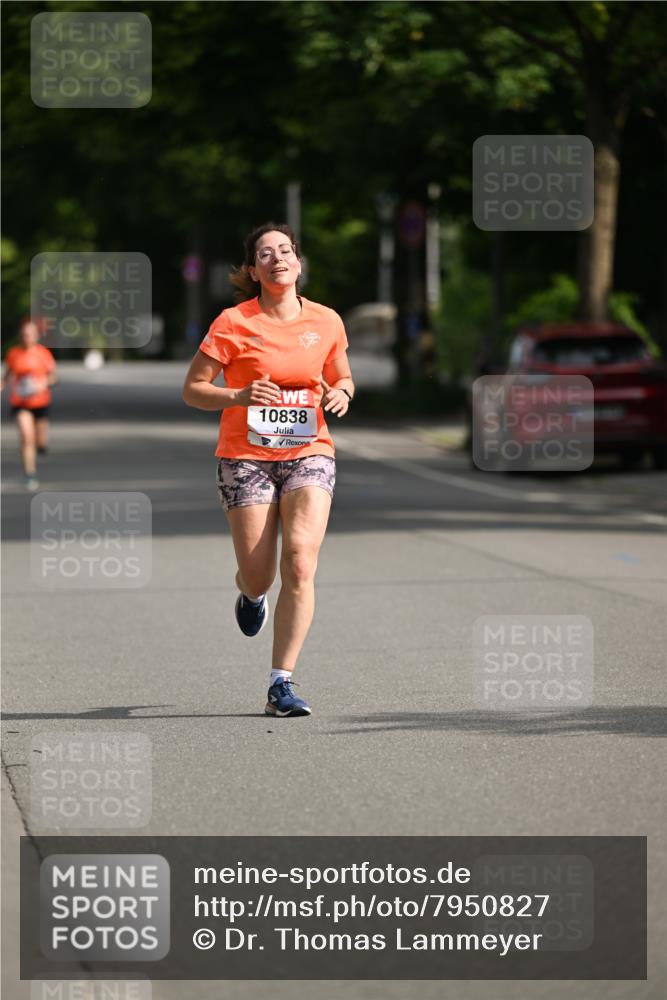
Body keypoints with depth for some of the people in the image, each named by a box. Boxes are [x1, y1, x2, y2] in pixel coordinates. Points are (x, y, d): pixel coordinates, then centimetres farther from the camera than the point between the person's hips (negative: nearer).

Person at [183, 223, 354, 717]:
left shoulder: (326, 322, 4)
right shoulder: (233, 324, -6)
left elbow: (342, 378, 20)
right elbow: (192, 389, -2)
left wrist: (341, 394, -3)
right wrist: (239, 397, -20)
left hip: (309, 451, 1)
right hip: (246, 455, -1)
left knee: (300, 561, -18)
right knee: (258, 577, -1)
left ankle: (282, 683, -12)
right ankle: (251, 594, 41)